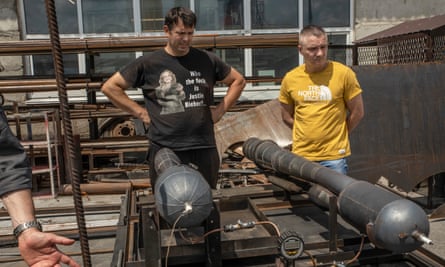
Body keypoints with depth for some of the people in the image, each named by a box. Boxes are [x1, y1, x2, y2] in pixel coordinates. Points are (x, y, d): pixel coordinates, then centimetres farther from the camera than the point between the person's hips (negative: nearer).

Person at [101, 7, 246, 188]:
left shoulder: (207, 60, 6)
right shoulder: (148, 63, -1)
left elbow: (238, 81, 18)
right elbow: (110, 87, 4)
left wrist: (220, 110, 6)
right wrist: (140, 113, -4)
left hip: (204, 149, 2)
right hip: (164, 151, -2)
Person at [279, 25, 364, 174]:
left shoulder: (343, 73, -8)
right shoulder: (290, 79, 0)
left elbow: (357, 113, 1)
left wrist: (338, 136, 7)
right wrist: (307, 134, 9)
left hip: (334, 156, -2)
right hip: (301, 155, 3)